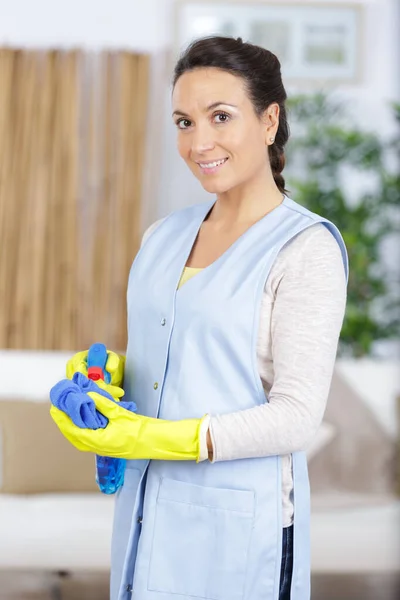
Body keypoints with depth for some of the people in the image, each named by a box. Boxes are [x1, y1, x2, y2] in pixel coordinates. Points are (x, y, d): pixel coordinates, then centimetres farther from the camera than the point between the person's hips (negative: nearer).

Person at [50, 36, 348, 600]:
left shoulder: (307, 248, -12)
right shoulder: (164, 235, 8)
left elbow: (296, 417, -16)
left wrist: (144, 437, -20)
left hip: (237, 527, -6)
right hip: (146, 512, 6)